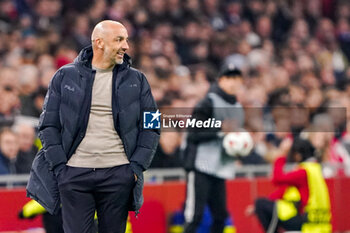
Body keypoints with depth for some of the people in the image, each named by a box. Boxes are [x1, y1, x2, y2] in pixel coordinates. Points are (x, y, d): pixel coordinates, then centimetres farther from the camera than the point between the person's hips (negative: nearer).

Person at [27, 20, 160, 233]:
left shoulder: (136, 80, 10)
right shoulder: (65, 77, 7)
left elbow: (150, 127, 10)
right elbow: (49, 125, 6)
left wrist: (137, 166, -2)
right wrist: (60, 166, -4)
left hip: (118, 174, 1)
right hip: (74, 174, -1)